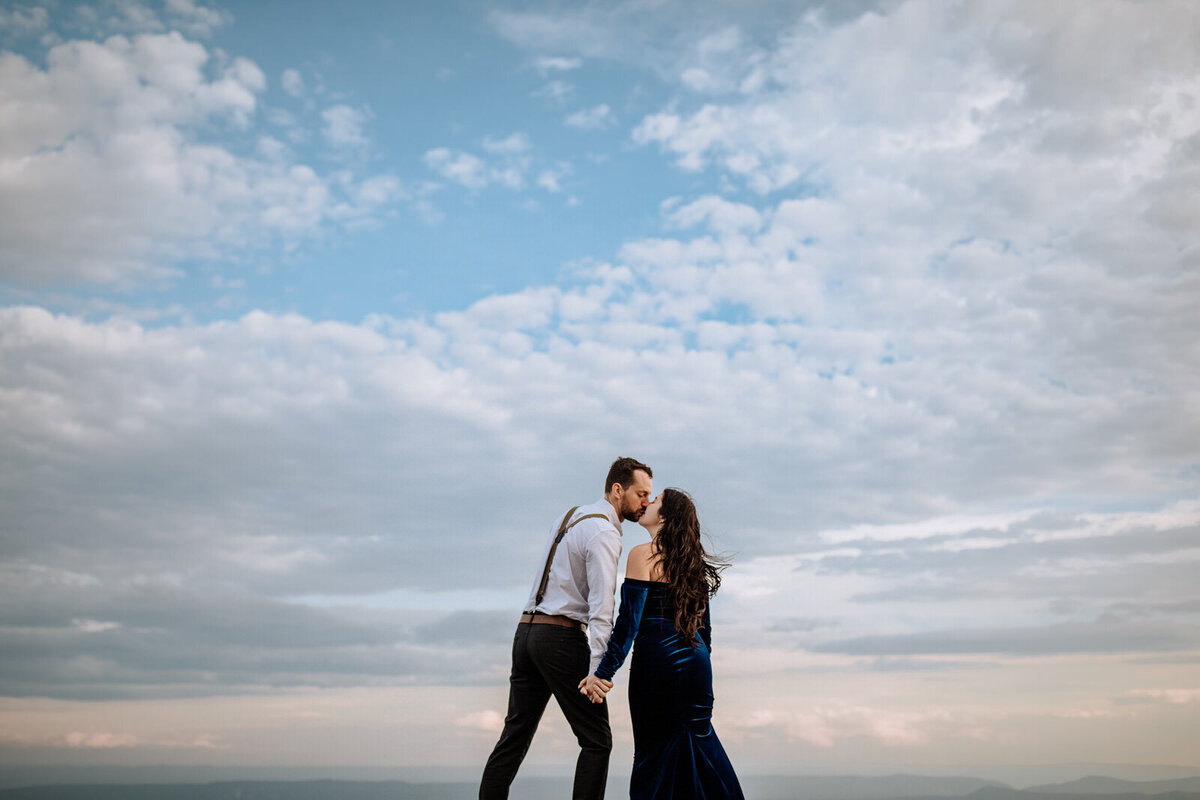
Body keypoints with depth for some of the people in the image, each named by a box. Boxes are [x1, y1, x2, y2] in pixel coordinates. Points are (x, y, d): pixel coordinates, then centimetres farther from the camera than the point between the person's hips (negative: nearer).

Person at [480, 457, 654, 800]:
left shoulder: (568, 517, 17)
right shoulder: (604, 534, -11)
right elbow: (601, 607, -20)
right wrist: (597, 669, -26)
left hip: (527, 630, 9)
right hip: (562, 637, -9)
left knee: (514, 736, 11)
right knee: (596, 741, 0)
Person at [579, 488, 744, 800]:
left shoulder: (643, 555, -9)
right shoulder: (691, 562, 12)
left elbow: (628, 622, -14)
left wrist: (602, 673, -12)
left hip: (657, 662, -6)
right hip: (696, 661, 6)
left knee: (653, 752, 5)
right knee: (699, 740, 16)